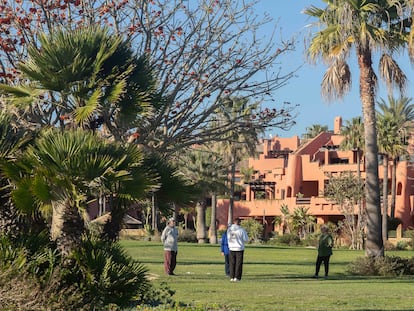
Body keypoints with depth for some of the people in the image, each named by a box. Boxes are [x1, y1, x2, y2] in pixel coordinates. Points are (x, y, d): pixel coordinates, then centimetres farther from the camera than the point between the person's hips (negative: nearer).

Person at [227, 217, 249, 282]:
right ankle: (237, 277, -2)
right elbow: (246, 239, -5)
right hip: (239, 248, -3)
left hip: (231, 248, 3)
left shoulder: (229, 229, 0)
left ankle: (232, 277, 6)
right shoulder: (241, 230, -10)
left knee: (232, 263, 10)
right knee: (238, 264, 3)